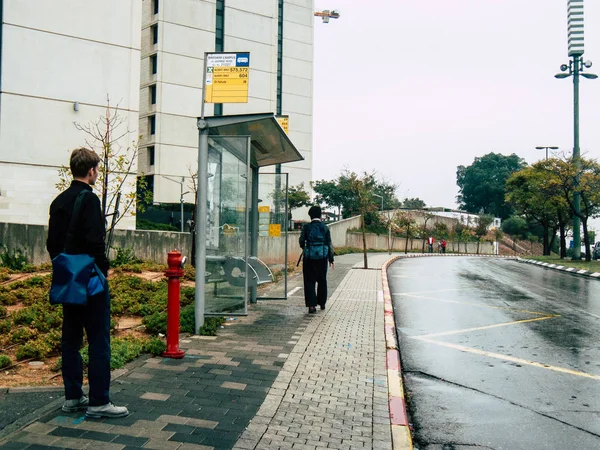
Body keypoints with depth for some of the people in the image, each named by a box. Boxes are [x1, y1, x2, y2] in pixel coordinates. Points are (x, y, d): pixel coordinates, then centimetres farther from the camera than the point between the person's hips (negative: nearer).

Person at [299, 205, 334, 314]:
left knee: (309, 281, 2)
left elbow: (301, 241, -2)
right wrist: (331, 259, 7)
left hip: (309, 257, -1)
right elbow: (329, 244, 1)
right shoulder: (325, 228, 0)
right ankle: (322, 303, 25)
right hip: (322, 257, 2)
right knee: (322, 281, 16)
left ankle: (311, 305, -8)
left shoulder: (306, 227, -4)